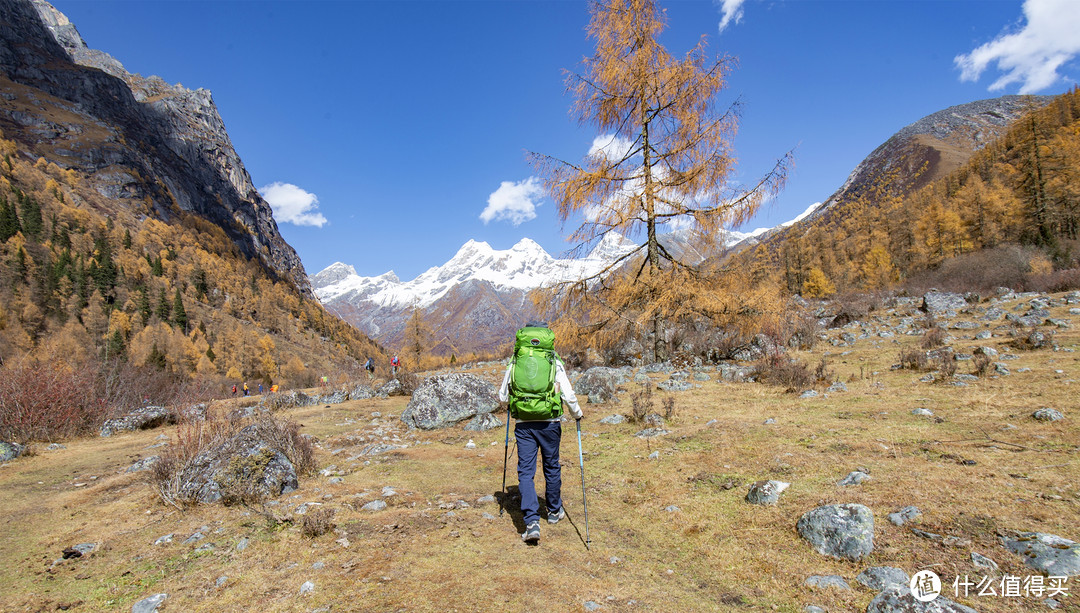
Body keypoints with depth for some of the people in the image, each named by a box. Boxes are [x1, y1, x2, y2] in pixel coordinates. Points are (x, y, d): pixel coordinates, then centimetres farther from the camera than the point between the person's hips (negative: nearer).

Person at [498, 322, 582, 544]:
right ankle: (554, 511, 35)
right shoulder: (555, 363, -2)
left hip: (523, 424, 0)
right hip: (549, 423, 0)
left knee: (525, 471, 4)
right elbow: (568, 395, -4)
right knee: (552, 467, 17)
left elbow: (502, 396, 9)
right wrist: (577, 413, 14)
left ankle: (532, 521, -5)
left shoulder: (514, 362, 3)